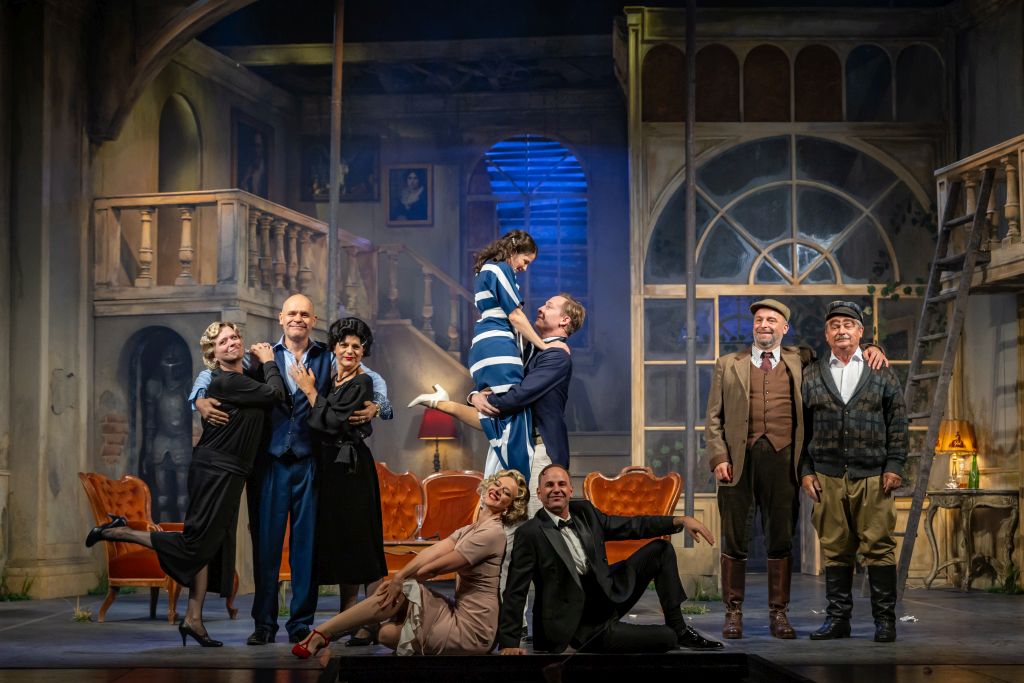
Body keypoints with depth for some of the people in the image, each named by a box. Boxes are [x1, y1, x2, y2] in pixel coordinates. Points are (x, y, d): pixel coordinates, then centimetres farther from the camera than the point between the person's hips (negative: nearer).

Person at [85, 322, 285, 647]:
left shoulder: (244, 380, 11)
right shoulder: (225, 382, -16)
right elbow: (274, 393, -18)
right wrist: (269, 362, -1)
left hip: (226, 474, 10)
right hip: (215, 471, -10)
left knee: (212, 546, 10)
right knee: (195, 544, -8)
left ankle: (193, 619, 14)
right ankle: (119, 532, 1)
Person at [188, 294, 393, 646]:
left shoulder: (329, 359, 8)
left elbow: (374, 379, 11)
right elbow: (212, 373, 9)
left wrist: (376, 407, -9)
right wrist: (200, 399, -10)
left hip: (310, 462, 0)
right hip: (270, 461, 0)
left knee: (307, 542, 2)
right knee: (266, 541, 2)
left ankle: (302, 622, 11)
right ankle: (264, 623, 10)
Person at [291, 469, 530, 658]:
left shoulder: (492, 534, -14)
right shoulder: (470, 530, 15)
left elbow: (437, 566, -11)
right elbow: (433, 552, 0)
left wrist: (400, 578, 2)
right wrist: (399, 578, -14)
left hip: (470, 629, -8)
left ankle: (321, 635, -2)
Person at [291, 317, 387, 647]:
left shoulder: (362, 383, -9)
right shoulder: (331, 380, 15)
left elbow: (332, 422, -17)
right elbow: (321, 427, 14)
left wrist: (310, 390, -8)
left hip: (351, 468, -8)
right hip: (330, 469, 8)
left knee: (357, 542, -9)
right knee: (340, 543, 10)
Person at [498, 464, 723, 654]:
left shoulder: (584, 511, 5)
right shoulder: (530, 534, -15)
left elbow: (632, 526, 9)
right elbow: (515, 592, -14)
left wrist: (681, 521, -2)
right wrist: (509, 643, -19)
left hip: (610, 594, 8)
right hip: (581, 624, -8)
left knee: (660, 549, 1)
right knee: (665, 638, -22)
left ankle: (678, 627, 6)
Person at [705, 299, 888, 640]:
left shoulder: (798, 362, 14)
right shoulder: (728, 365, 12)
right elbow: (714, 418, 8)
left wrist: (870, 349, 4)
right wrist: (718, 458, -4)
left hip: (782, 459, 1)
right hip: (738, 459, -1)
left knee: (781, 539, 3)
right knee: (734, 539, 2)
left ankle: (778, 613, 11)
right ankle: (733, 612, 10)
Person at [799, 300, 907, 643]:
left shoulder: (881, 373, 9)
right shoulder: (811, 376, 11)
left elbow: (897, 424, 6)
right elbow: (802, 427, 10)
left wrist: (894, 467, -3)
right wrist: (805, 471, 2)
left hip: (873, 477, -1)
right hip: (827, 478, 1)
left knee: (879, 548, -2)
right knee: (835, 550, 4)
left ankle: (885, 619, 4)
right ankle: (838, 618, 11)